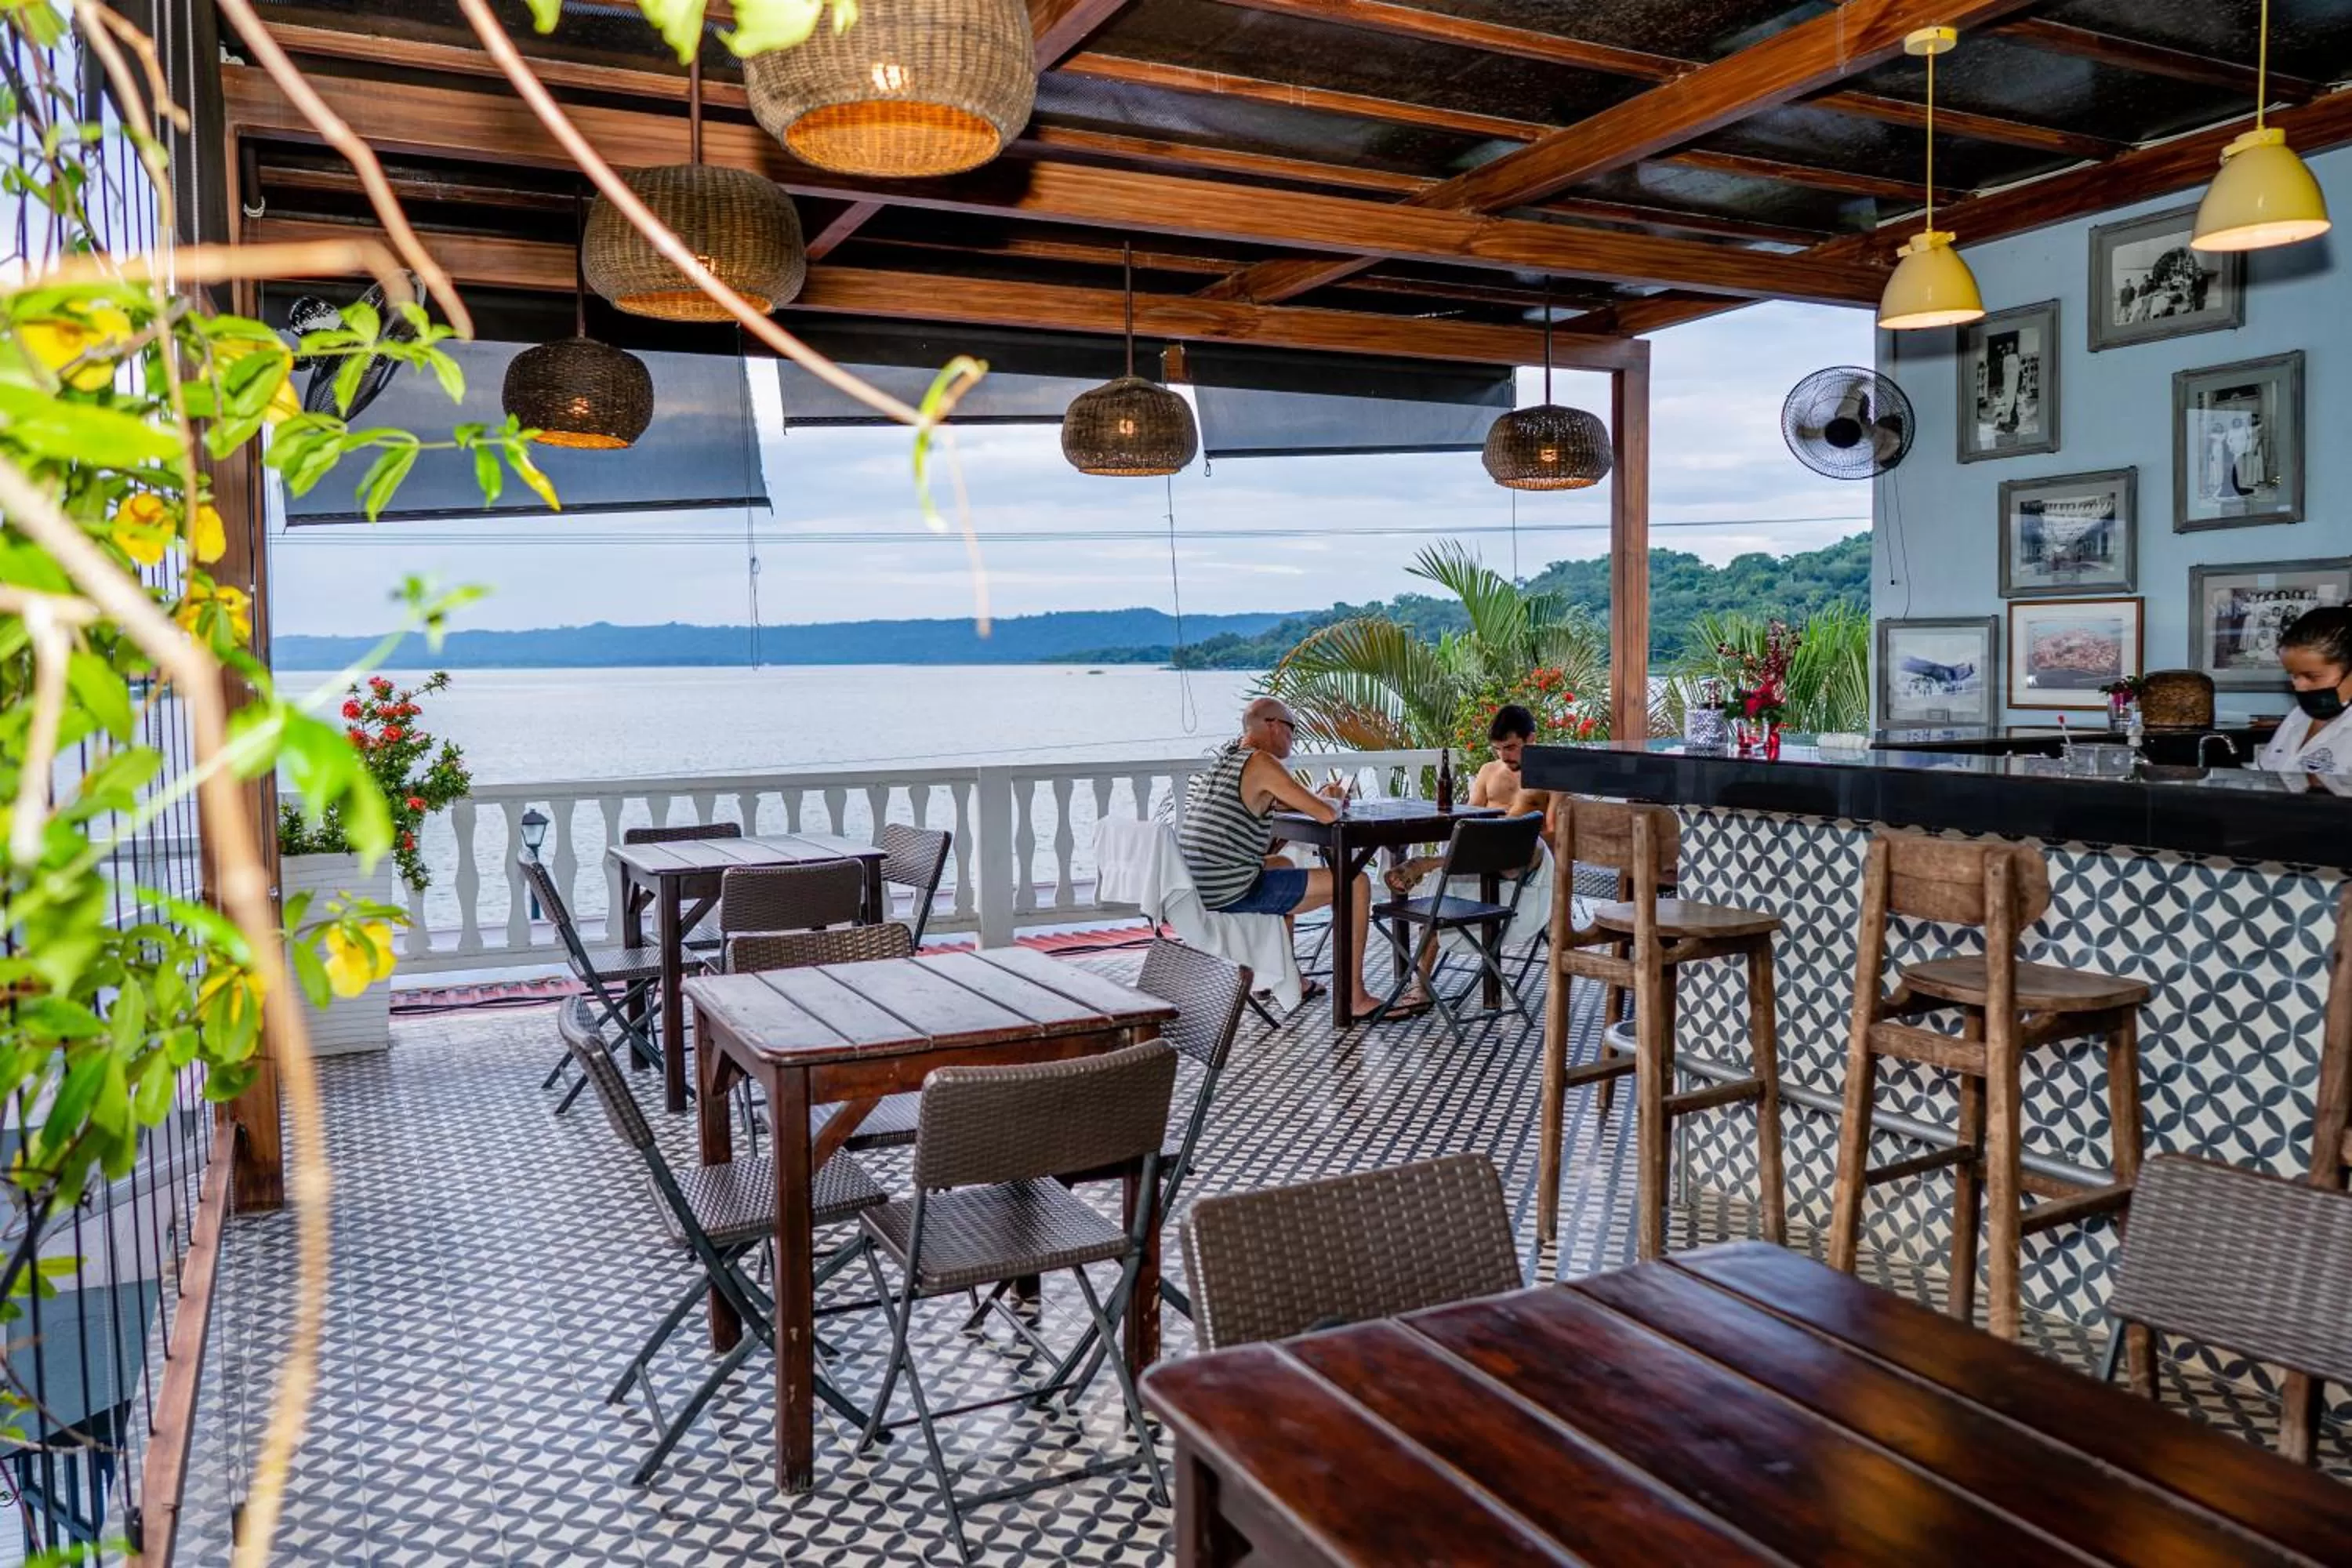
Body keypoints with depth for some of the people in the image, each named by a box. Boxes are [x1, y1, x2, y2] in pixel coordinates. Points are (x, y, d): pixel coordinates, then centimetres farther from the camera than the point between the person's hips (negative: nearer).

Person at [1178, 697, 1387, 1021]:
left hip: (1196, 892, 9)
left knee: (1283, 865, 38)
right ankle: (1355, 998, 5)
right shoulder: (1261, 763, -14)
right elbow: (1327, 815, -17)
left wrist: (1319, 797, 17)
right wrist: (1329, 801, 8)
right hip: (1232, 896, -9)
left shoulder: (1220, 757, 13)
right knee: (1355, 884, -1)